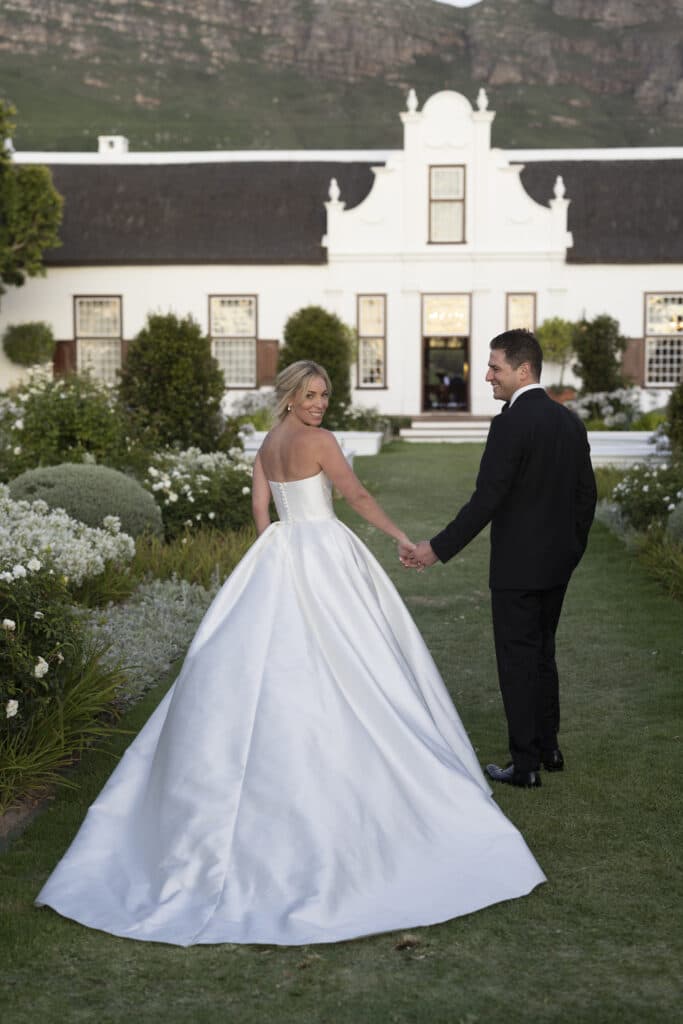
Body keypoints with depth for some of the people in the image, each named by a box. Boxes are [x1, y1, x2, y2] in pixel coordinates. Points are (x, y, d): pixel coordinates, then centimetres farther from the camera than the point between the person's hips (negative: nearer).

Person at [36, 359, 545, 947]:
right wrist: (402, 536, -9)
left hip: (279, 554, 8)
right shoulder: (318, 441, -10)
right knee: (346, 659, 1)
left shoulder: (267, 447, 13)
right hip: (323, 552, -8)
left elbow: (260, 512, 13)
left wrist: (277, 563, 18)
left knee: (266, 658, 9)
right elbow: (358, 495, -13)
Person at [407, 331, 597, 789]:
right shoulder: (570, 420, 7)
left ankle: (525, 765, 8)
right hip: (558, 563, 8)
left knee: (518, 662, 1)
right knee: (543, 654, 20)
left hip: (518, 566, -8)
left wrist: (439, 548, -15)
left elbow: (486, 499, -21)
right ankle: (549, 748, 30)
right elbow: (587, 493, 11)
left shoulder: (510, 424, -18)